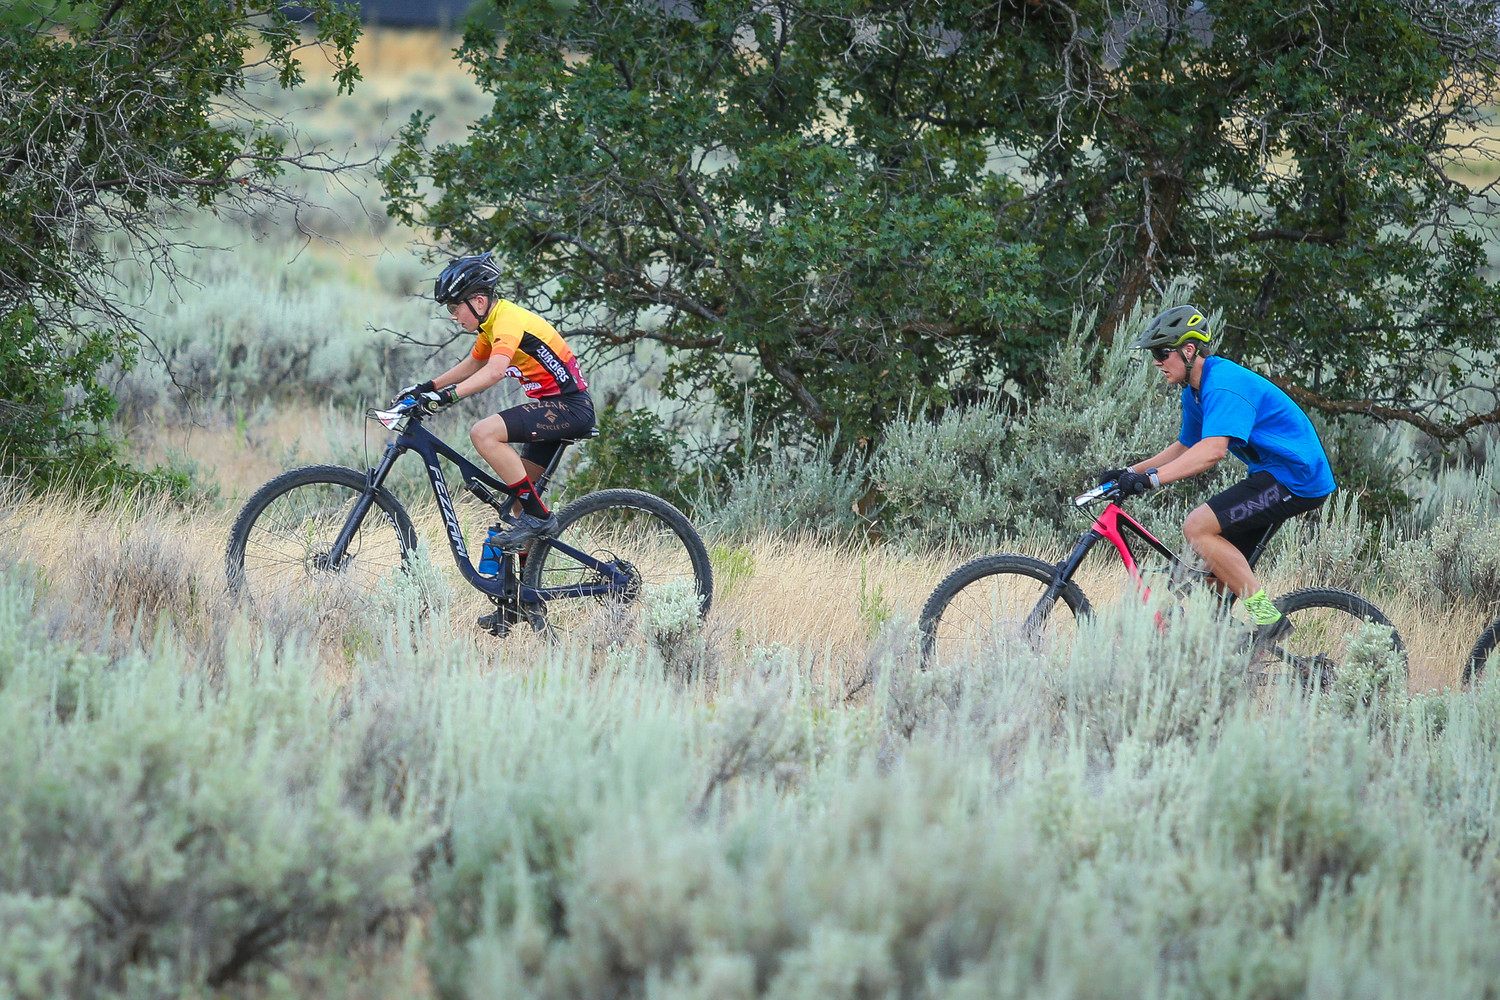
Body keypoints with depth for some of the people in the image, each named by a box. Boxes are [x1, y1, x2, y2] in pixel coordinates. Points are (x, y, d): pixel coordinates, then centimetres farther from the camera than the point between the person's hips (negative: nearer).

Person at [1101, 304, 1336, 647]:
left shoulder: (1224, 384, -21)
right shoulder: (1195, 392, 12)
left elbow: (1213, 450, -34)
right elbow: (1186, 448, 23)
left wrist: (1151, 478, -40)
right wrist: (1130, 472, 11)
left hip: (1296, 478, -11)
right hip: (1273, 474, 11)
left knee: (1198, 527, -20)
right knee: (1217, 570, 9)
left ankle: (1266, 617, -19)